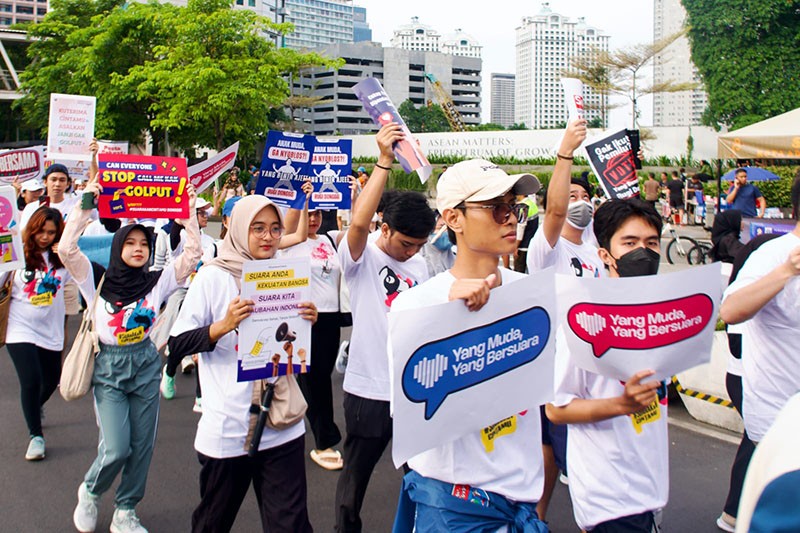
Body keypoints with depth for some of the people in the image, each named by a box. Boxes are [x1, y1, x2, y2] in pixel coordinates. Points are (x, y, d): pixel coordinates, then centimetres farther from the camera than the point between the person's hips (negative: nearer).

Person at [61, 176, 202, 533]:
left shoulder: (157, 283, 2)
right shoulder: (98, 281, -1)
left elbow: (192, 252, -3)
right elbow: (67, 248, -14)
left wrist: (188, 211, -7)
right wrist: (85, 205, -15)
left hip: (146, 363, 2)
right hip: (109, 366, -2)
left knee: (141, 446, 6)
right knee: (116, 448, -9)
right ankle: (90, 492, 23)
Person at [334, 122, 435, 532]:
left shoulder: (419, 266, 7)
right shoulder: (360, 259, -9)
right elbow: (359, 221, -30)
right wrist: (384, 161, -32)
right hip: (369, 390, -4)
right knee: (355, 477, 13)